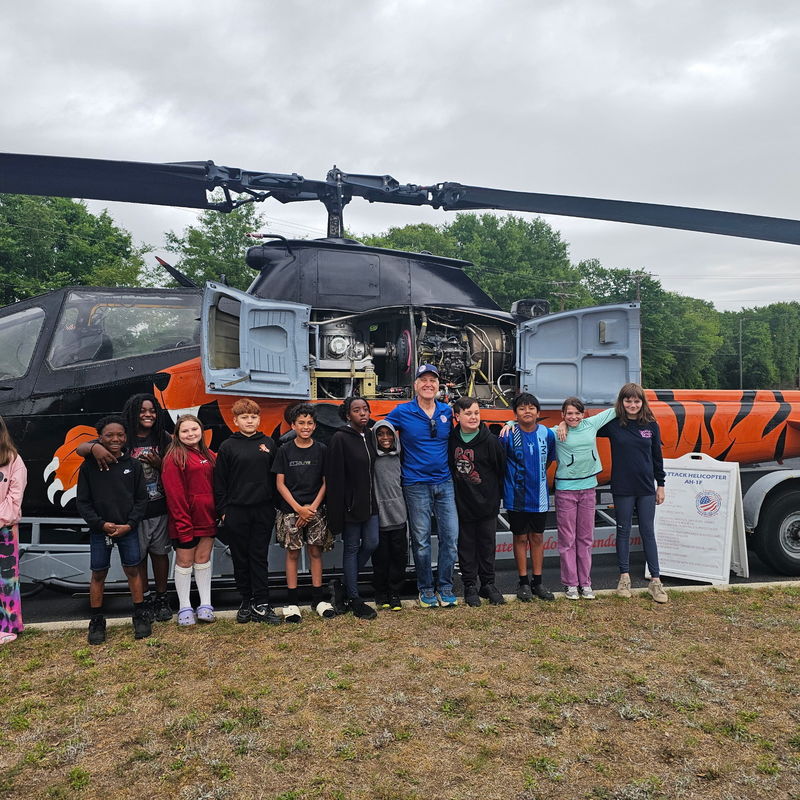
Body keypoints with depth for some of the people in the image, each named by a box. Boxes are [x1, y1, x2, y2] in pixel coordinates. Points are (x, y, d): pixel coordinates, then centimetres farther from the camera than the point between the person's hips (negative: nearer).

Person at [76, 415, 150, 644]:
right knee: (98, 574, 6)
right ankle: (97, 620, 21)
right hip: (99, 530, 0)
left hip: (128, 529, 0)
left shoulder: (133, 465, -1)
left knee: (132, 570, 6)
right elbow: (83, 502, -1)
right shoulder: (89, 466, -3)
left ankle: (140, 615, 20)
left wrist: (130, 524, -9)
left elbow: (141, 498, 1)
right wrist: (101, 524, -11)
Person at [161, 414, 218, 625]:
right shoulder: (175, 458, -10)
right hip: (186, 519, -6)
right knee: (185, 561, 5)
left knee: (204, 558, 12)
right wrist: (183, 524, -17)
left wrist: (218, 513, 5)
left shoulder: (208, 456, 11)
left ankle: (205, 605, 20)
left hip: (207, 518, 6)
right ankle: (184, 608, 17)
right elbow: (175, 495, -15)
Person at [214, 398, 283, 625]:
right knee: (241, 558, 7)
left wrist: (275, 505, 4)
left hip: (263, 510, 1)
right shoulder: (228, 446, 1)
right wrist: (223, 510, -2)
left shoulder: (268, 444, 6)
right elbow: (220, 482, 2)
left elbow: (275, 476, 9)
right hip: (236, 511, -1)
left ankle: (261, 604, 8)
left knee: (260, 557, 4)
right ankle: (246, 601, 19)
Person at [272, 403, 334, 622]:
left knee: (315, 552, 4)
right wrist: (298, 508, -10)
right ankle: (292, 603, 9)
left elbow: (325, 482, 4)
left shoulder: (321, 450, 4)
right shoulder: (285, 451, 2)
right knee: (292, 553, 2)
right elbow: (280, 483, -1)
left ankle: (318, 599, 14)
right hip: (290, 510, -1)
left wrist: (312, 508, -7)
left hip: (315, 510, 1)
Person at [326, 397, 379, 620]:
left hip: (369, 502, 7)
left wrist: (373, 500, 9)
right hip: (351, 504, -7)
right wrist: (337, 513, -20)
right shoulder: (340, 439, -14)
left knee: (371, 543, 8)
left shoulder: (368, 436, 8)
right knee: (352, 548, 4)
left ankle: (348, 583, 30)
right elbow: (334, 478, -17)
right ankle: (354, 600, 15)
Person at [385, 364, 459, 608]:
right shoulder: (402, 412, -4)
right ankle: (425, 589, 19)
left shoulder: (447, 412, 6)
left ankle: (445, 588, 17)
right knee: (421, 540, 4)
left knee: (451, 537, 2)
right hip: (416, 485, -3)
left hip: (444, 483, 3)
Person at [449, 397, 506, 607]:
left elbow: (502, 469, -2)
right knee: (466, 545, 8)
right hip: (461, 503, 1)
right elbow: (449, 467, 8)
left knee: (487, 544, 9)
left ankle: (488, 584, 23)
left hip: (487, 503, -1)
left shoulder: (490, 440, -10)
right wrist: (454, 491, 4)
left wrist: (495, 493, 4)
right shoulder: (451, 439, -4)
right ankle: (470, 586, 20)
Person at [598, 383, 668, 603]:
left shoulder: (651, 425, 1)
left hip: (646, 488, 2)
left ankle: (655, 580, 13)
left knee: (648, 532, 6)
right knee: (623, 531, 9)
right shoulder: (613, 424, -5)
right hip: (622, 488, -1)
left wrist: (660, 485, 8)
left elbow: (657, 456, 7)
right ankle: (624, 577, 20)